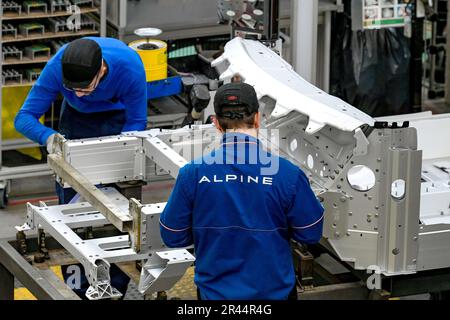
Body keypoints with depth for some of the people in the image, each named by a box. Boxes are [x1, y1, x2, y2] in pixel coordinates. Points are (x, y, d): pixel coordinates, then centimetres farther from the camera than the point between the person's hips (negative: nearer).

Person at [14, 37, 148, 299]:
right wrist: (49, 136, -48)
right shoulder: (57, 68, -35)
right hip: (77, 118, 1)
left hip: (119, 116, -1)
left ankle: (117, 286, 6)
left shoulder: (129, 68, -38)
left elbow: (137, 122, -23)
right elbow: (24, 118, -27)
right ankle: (79, 289, 4)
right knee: (71, 202, -6)